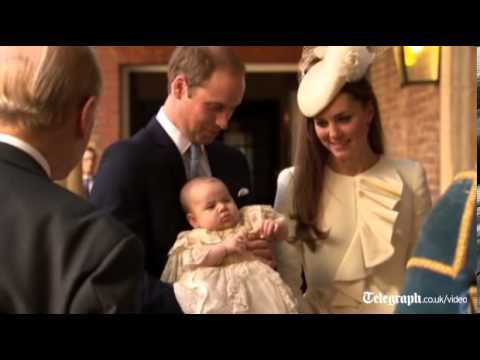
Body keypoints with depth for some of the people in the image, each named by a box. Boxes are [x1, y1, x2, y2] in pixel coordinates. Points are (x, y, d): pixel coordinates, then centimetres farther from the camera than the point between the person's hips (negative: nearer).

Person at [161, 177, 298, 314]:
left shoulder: (249, 218, 24)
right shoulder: (194, 237, 16)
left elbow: (282, 233, 25)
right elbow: (195, 261, -4)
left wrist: (274, 227, 2)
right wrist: (224, 247, -15)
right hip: (216, 288, -1)